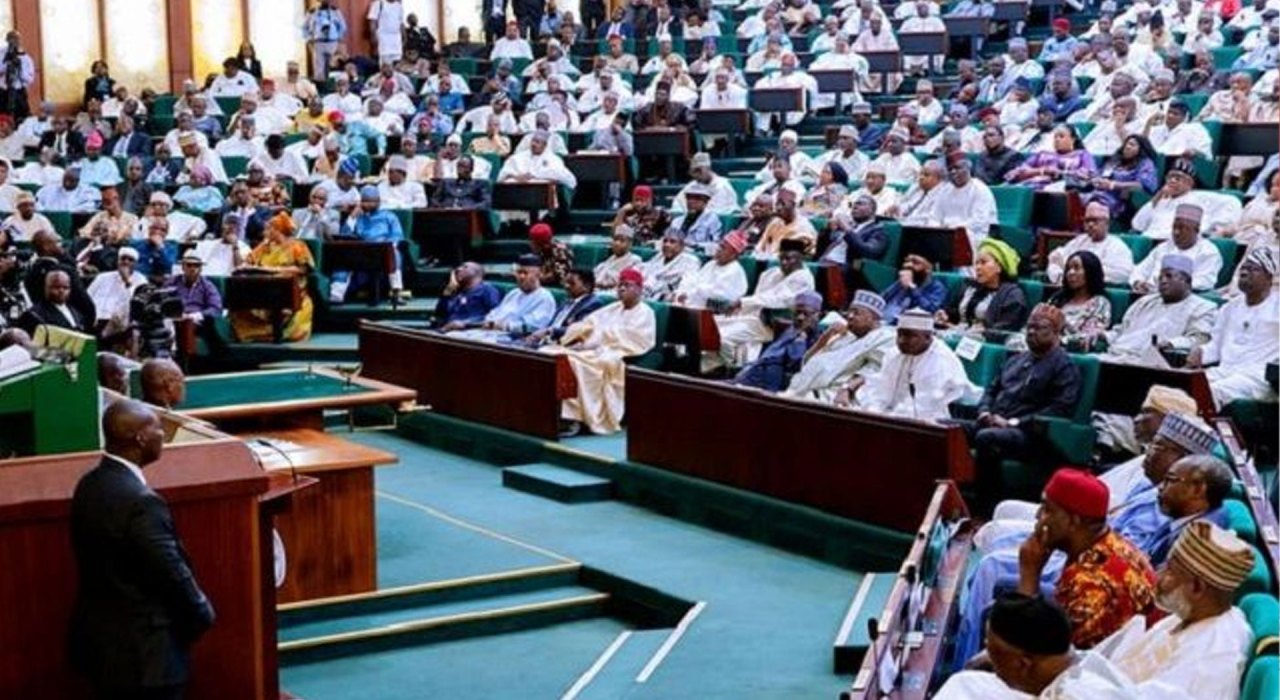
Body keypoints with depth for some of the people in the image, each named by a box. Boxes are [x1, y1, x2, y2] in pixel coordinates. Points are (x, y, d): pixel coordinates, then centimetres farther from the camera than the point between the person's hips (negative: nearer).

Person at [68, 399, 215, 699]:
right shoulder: (140, 501, -25)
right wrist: (202, 614, -1)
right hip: (141, 649, -9)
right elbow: (171, 570, -20)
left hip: (100, 638, 9)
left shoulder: (90, 486, 3)